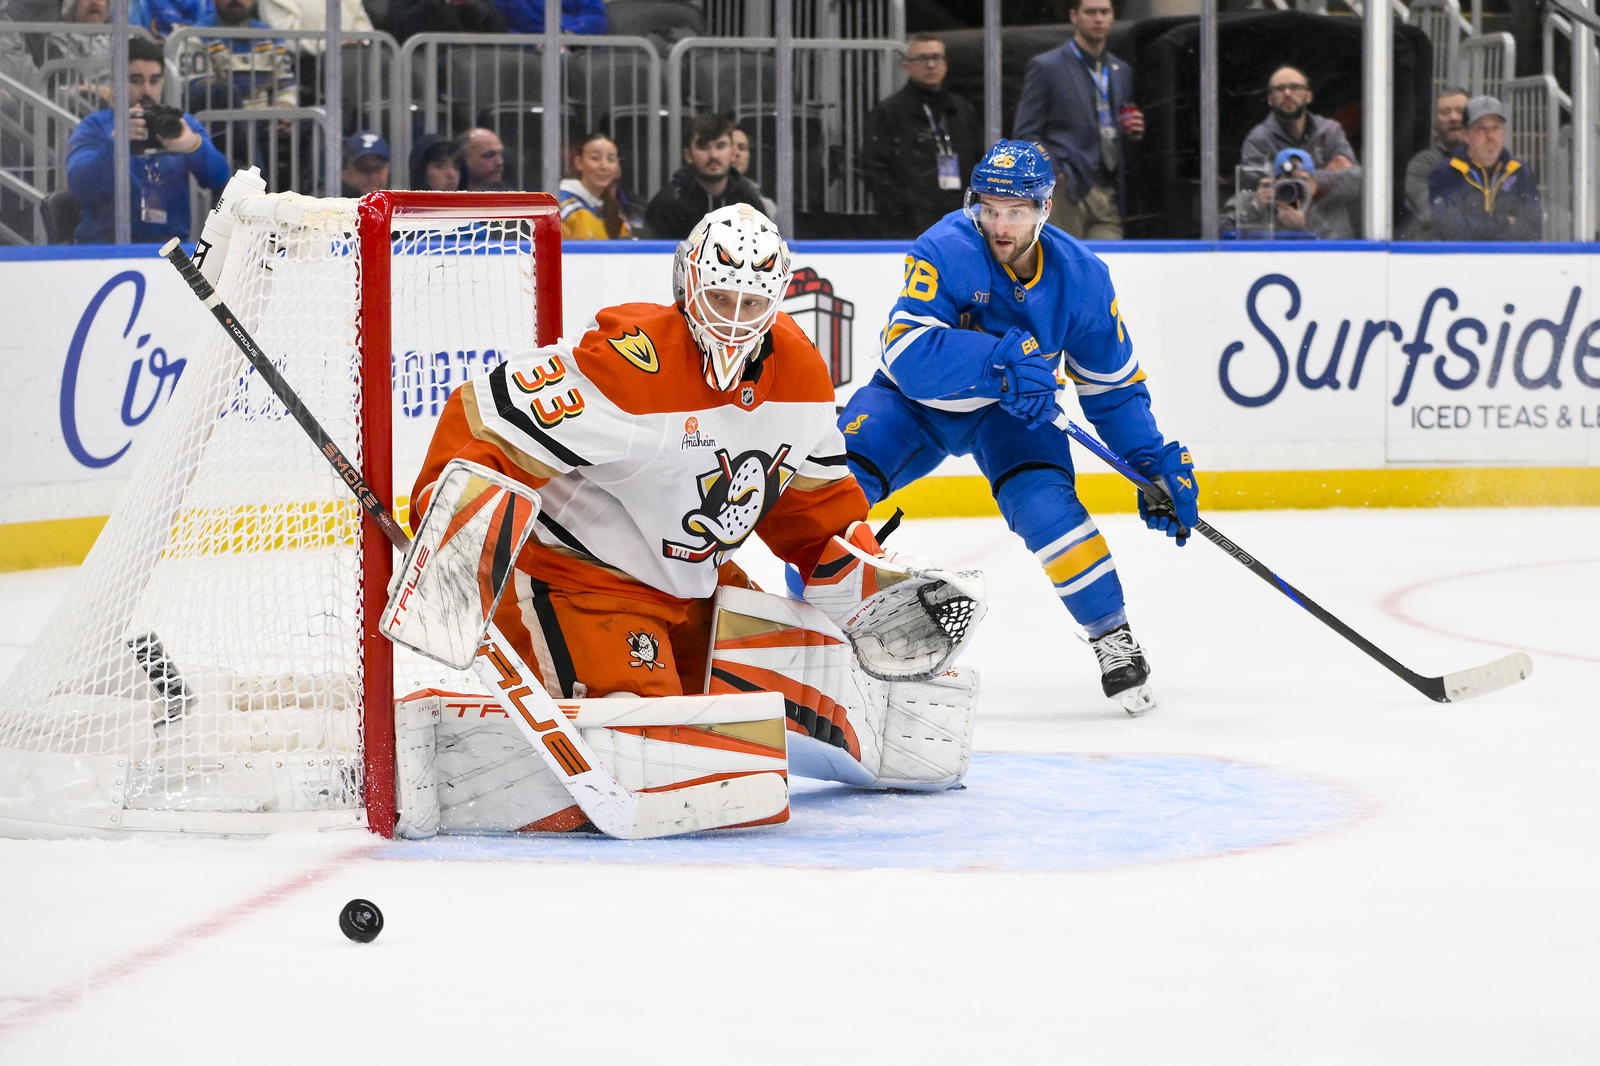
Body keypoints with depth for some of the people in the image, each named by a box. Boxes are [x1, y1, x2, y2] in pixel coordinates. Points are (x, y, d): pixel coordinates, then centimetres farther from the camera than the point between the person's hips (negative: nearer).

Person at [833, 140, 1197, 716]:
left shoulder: (1081, 277, -17)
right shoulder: (946, 251, -29)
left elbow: (1114, 387, -5)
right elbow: (906, 352, -40)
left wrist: (1155, 463, -13)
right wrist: (1001, 358, -49)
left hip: (1011, 412, 1)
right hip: (914, 401, -1)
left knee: (1045, 502, -24)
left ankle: (1114, 640, -9)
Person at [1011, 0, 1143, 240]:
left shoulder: (1122, 71, 20)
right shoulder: (1045, 67, 2)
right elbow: (1024, 134, -2)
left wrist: (1132, 132, 5)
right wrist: (1055, 174, -15)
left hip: (1109, 195, 5)